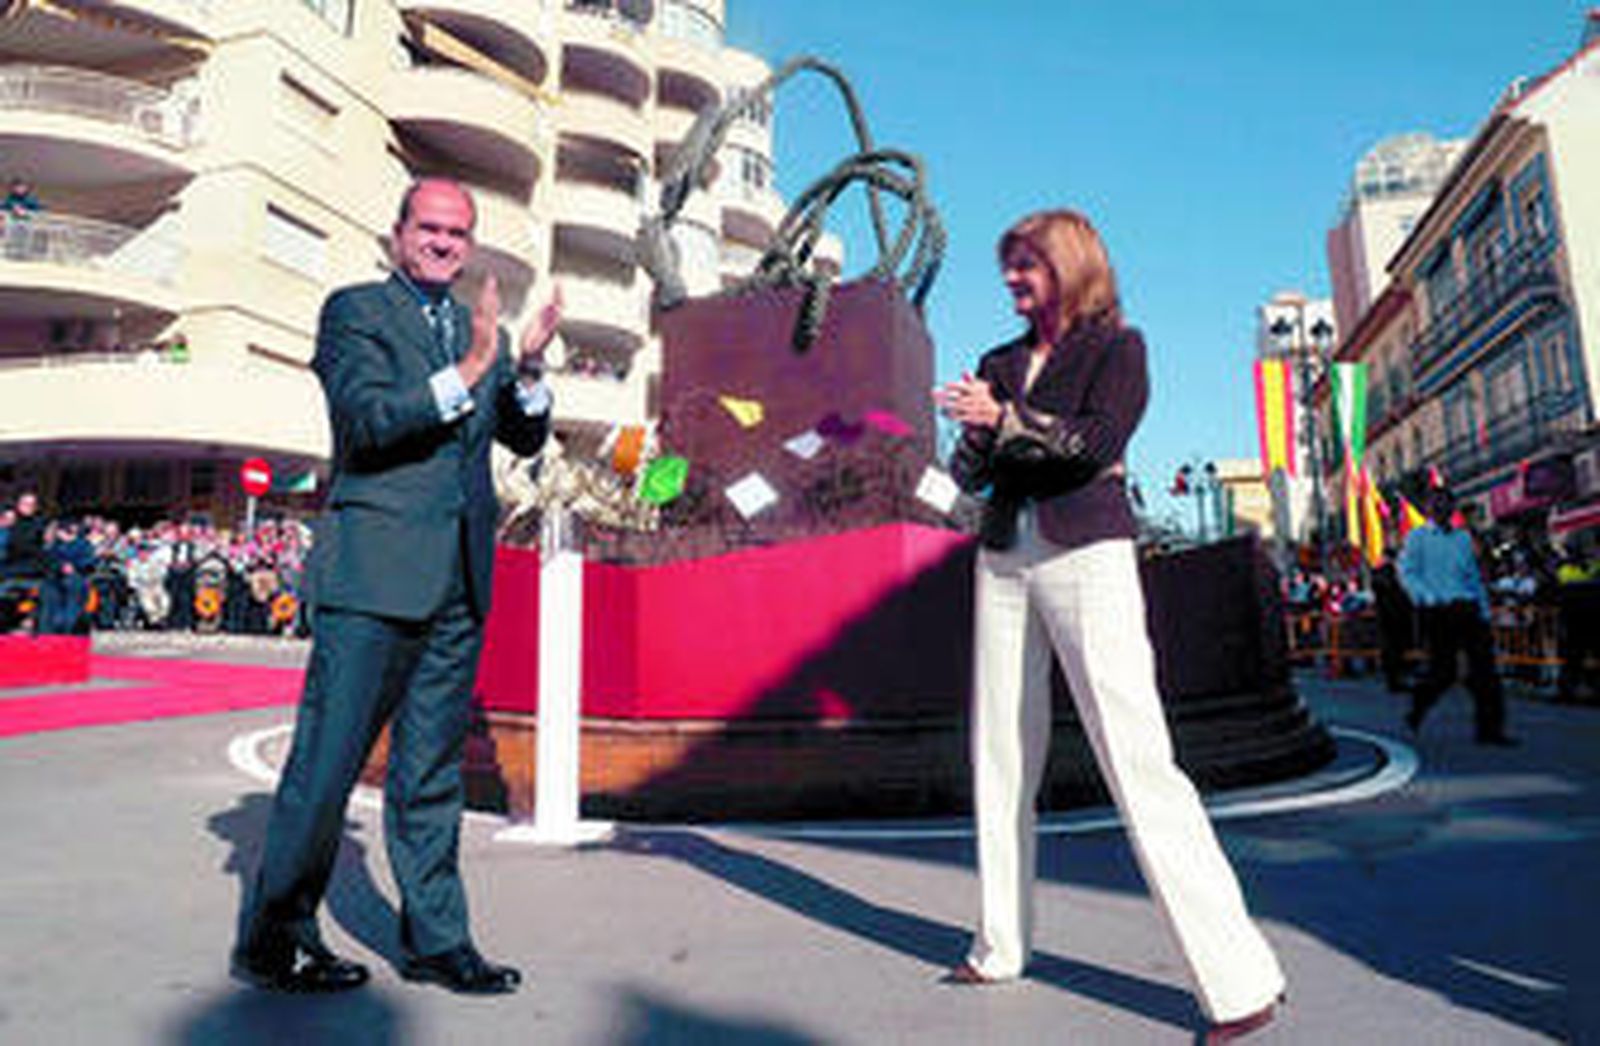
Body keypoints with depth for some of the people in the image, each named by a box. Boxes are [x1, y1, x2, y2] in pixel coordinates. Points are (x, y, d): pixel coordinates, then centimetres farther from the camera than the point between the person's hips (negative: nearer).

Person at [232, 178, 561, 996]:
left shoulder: (480, 329, 19)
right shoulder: (354, 311, 3)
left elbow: (525, 439, 12)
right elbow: (369, 418, -13)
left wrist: (528, 370, -6)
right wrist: (467, 371, -20)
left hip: (459, 585, 6)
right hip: (373, 575, -5)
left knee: (432, 773, 12)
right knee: (326, 762, 1)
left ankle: (435, 942, 22)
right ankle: (272, 940, 20)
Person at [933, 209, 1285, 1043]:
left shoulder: (1116, 346, 4)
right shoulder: (1000, 362, 18)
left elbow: (1099, 441, -13)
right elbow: (967, 474, 11)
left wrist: (1006, 418, -13)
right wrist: (976, 431, -8)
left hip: (1085, 554, -5)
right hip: (1004, 559, 6)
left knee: (1136, 756, -11)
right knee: (1000, 756, 6)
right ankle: (1000, 947, 19)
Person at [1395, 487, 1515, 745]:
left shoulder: (1463, 538, 19)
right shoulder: (1417, 537, 4)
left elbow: (1474, 576, 22)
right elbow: (1406, 572, -5)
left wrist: (1484, 610, 15)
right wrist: (1426, 596, -21)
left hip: (1468, 609, 5)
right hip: (1437, 611, -5)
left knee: (1484, 665, -3)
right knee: (1442, 671, -5)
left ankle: (1490, 729, 2)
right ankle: (1416, 712, 19)